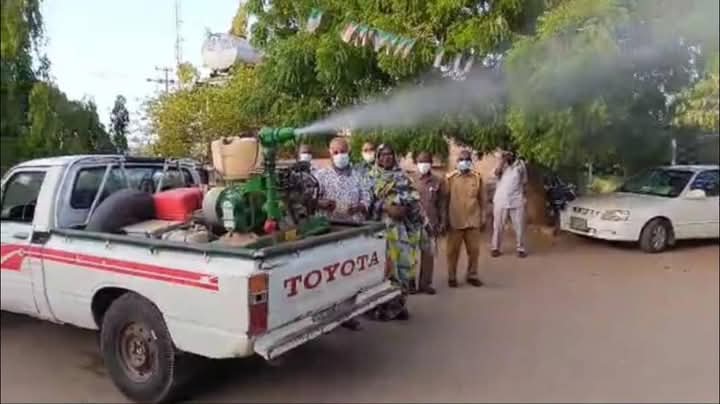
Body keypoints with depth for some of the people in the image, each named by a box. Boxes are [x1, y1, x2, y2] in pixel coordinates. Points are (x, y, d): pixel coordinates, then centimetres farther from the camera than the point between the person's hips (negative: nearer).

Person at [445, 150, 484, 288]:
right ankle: (452, 277, 19)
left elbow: (480, 199, 8)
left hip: (473, 221, 2)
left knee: (474, 250, 9)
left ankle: (472, 275, 24)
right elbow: (446, 199, 2)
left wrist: (481, 218, 8)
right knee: (453, 251, 6)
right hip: (455, 221, -2)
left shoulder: (477, 177, 2)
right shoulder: (450, 178, -2)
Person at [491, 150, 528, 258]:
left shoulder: (520, 164, 6)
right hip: (501, 200, 0)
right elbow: (497, 173, -16)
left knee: (519, 226, 4)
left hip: (517, 200, 0)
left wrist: (525, 196, 6)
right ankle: (495, 248, 13)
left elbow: (524, 182, 10)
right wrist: (502, 160, -15)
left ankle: (520, 249, 15)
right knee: (498, 225, 4)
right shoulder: (501, 164, 6)